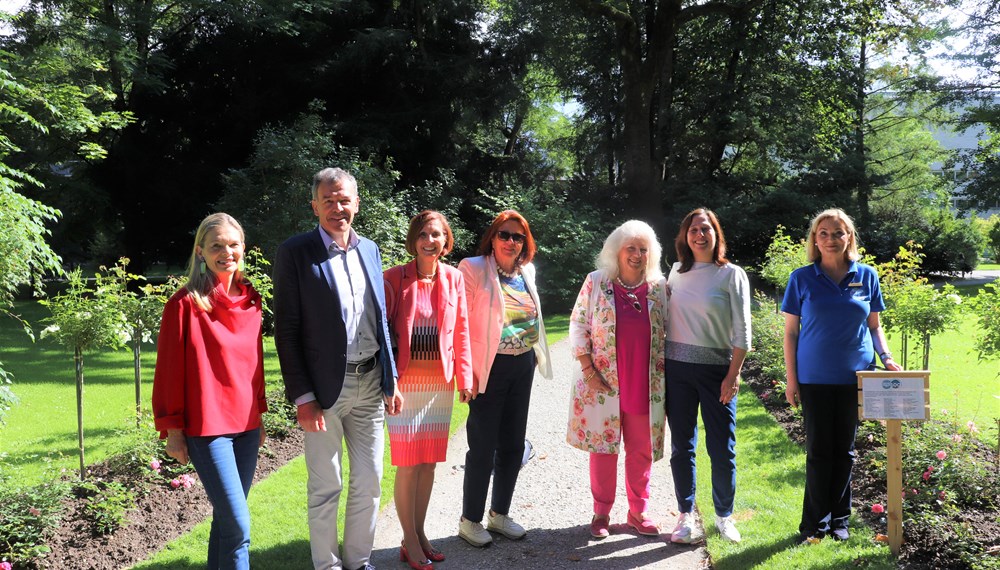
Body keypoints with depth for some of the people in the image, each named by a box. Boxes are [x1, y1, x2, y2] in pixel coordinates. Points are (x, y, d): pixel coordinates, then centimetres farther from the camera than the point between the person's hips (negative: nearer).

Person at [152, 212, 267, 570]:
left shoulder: (251, 299, 8)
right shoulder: (186, 303, -10)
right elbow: (169, 370, -7)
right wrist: (172, 430, -6)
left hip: (246, 424, 6)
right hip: (207, 427, -6)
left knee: (226, 518, 12)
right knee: (238, 526, -8)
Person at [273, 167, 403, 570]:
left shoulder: (369, 250, 9)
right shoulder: (295, 253, -7)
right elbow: (286, 330, -9)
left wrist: (391, 380, 10)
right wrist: (303, 397, -13)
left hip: (370, 383, 5)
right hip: (325, 387, -5)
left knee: (369, 482, 13)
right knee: (326, 488, 6)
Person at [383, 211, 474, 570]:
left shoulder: (454, 278, 4)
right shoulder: (394, 278, -6)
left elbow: (461, 331, 8)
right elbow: (381, 327, -5)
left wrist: (464, 378, 6)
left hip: (441, 382, 4)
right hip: (406, 382, -4)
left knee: (429, 462, 10)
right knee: (408, 465, -1)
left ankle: (420, 534, 24)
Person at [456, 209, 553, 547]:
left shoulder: (527, 271, 9)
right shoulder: (474, 269, -10)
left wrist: (535, 353, 15)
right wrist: (467, 371, -16)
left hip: (523, 367, 6)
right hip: (490, 368, -6)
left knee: (512, 445, 14)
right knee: (483, 448, 0)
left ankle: (500, 514, 29)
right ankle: (469, 520, 15)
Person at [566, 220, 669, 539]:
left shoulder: (660, 286, 5)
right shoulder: (596, 282, -1)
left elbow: (668, 331, 11)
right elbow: (578, 325, 0)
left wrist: (663, 374, 4)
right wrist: (588, 369, -8)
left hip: (646, 383, 2)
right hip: (603, 381, -2)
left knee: (642, 449, 8)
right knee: (603, 446, 5)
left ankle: (638, 512, 22)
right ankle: (601, 513, 18)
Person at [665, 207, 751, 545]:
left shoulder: (732, 274, -3)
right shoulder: (677, 271, 8)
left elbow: (741, 331, -5)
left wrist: (733, 375, -11)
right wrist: (661, 362, 7)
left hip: (716, 369, -3)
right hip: (677, 368, 3)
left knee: (722, 448, 0)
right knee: (681, 446, 7)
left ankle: (724, 516, 17)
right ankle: (686, 515, 17)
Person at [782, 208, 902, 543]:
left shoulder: (867, 276, 3)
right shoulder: (802, 278, -2)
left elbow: (874, 326, 10)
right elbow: (790, 331, 1)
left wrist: (886, 357, -7)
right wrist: (791, 378, -3)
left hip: (855, 376, 2)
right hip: (815, 377, -2)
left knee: (844, 450, 10)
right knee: (819, 450, 2)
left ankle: (839, 520, 22)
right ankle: (815, 524, 13)